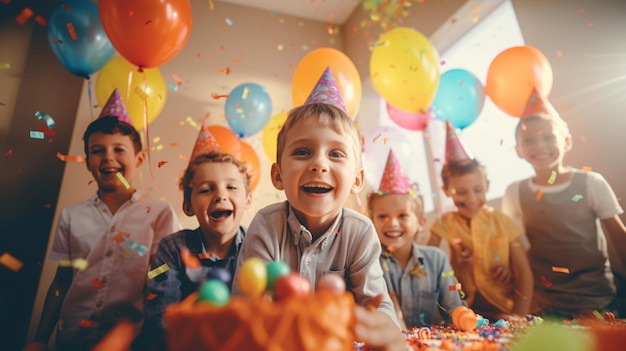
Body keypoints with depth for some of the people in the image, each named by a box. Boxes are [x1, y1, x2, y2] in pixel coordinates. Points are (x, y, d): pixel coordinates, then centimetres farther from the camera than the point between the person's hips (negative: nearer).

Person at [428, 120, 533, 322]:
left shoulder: (502, 223, -2)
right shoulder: (444, 225, -4)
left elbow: (524, 273, -1)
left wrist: (519, 316, -10)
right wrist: (455, 264, -19)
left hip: (505, 310, 1)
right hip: (465, 312, -1)